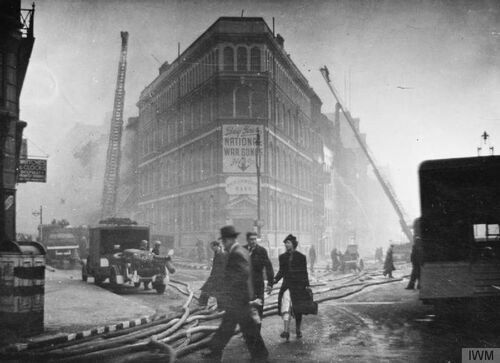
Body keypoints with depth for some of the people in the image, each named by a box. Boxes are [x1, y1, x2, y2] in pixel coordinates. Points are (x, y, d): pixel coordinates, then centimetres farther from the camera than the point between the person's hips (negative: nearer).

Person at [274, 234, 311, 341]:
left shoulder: (301, 257, 0)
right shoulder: (283, 257, 8)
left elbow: (304, 272, 2)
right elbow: (281, 271, 13)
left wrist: (307, 286, -4)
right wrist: (275, 279, -3)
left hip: (298, 285, -1)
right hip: (287, 285, 1)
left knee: (298, 309, 6)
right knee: (286, 307, -16)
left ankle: (298, 330, 22)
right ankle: (286, 331, -25)